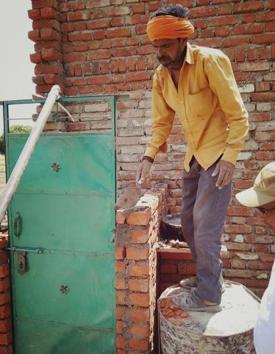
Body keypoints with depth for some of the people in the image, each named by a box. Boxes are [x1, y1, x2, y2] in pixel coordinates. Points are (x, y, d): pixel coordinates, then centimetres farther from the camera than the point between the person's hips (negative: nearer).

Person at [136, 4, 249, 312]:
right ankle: (208, 275, 33)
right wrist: (149, 157, -7)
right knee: (189, 222, 13)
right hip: (193, 156, 7)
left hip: (217, 155, -7)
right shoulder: (160, 77, 1)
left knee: (205, 227, -7)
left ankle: (208, 296, 10)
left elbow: (238, 114, -16)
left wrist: (230, 157, -22)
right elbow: (161, 122, 5)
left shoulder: (211, 61, -17)